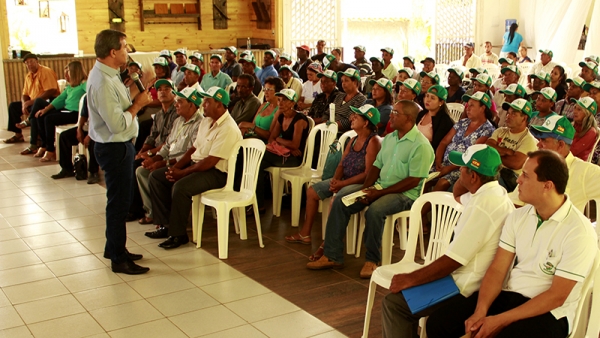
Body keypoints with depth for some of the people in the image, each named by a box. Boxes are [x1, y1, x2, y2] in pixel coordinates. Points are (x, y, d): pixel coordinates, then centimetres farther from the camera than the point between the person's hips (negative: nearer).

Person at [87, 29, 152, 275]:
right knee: (118, 202, 0)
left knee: (120, 200, 20)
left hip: (119, 146, 10)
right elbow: (117, 124, -27)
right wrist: (137, 105, -16)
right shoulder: (103, 83, -24)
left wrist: (136, 101, 1)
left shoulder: (108, 75, 8)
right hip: (114, 148, -10)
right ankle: (118, 259, 12)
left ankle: (114, 248, 35)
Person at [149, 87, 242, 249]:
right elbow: (194, 148, 13)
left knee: (180, 186, -33)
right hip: (196, 164, 10)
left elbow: (210, 162, -24)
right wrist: (175, 167, 0)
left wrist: (183, 173, -17)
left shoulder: (228, 129, -21)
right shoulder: (206, 120, 10)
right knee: (155, 177, 2)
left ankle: (178, 235, -15)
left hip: (217, 173, -10)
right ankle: (166, 224, 7)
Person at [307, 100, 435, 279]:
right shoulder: (389, 138, 12)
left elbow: (413, 181, -18)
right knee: (340, 200, -9)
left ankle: (372, 259, -13)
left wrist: (380, 193, -20)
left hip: (404, 193, -8)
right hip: (379, 185, 8)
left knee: (375, 210, -35)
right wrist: (366, 187, -6)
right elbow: (377, 165, 13)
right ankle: (332, 255, -6)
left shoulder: (421, 145, -13)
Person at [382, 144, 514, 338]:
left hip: (467, 289, -11)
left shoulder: (483, 205, -26)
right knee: (402, 292, 18)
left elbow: (453, 261, -24)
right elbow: (457, 195, 27)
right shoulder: (496, 191, 6)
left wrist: (411, 279, -14)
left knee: (393, 304, -9)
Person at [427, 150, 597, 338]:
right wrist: (480, 312, -14)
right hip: (508, 294, 5)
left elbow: (556, 296, -16)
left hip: (549, 312, -5)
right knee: (438, 322, -11)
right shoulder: (518, 217, 4)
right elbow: (497, 269, 1)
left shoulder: (579, 232, -16)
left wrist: (501, 320, -20)